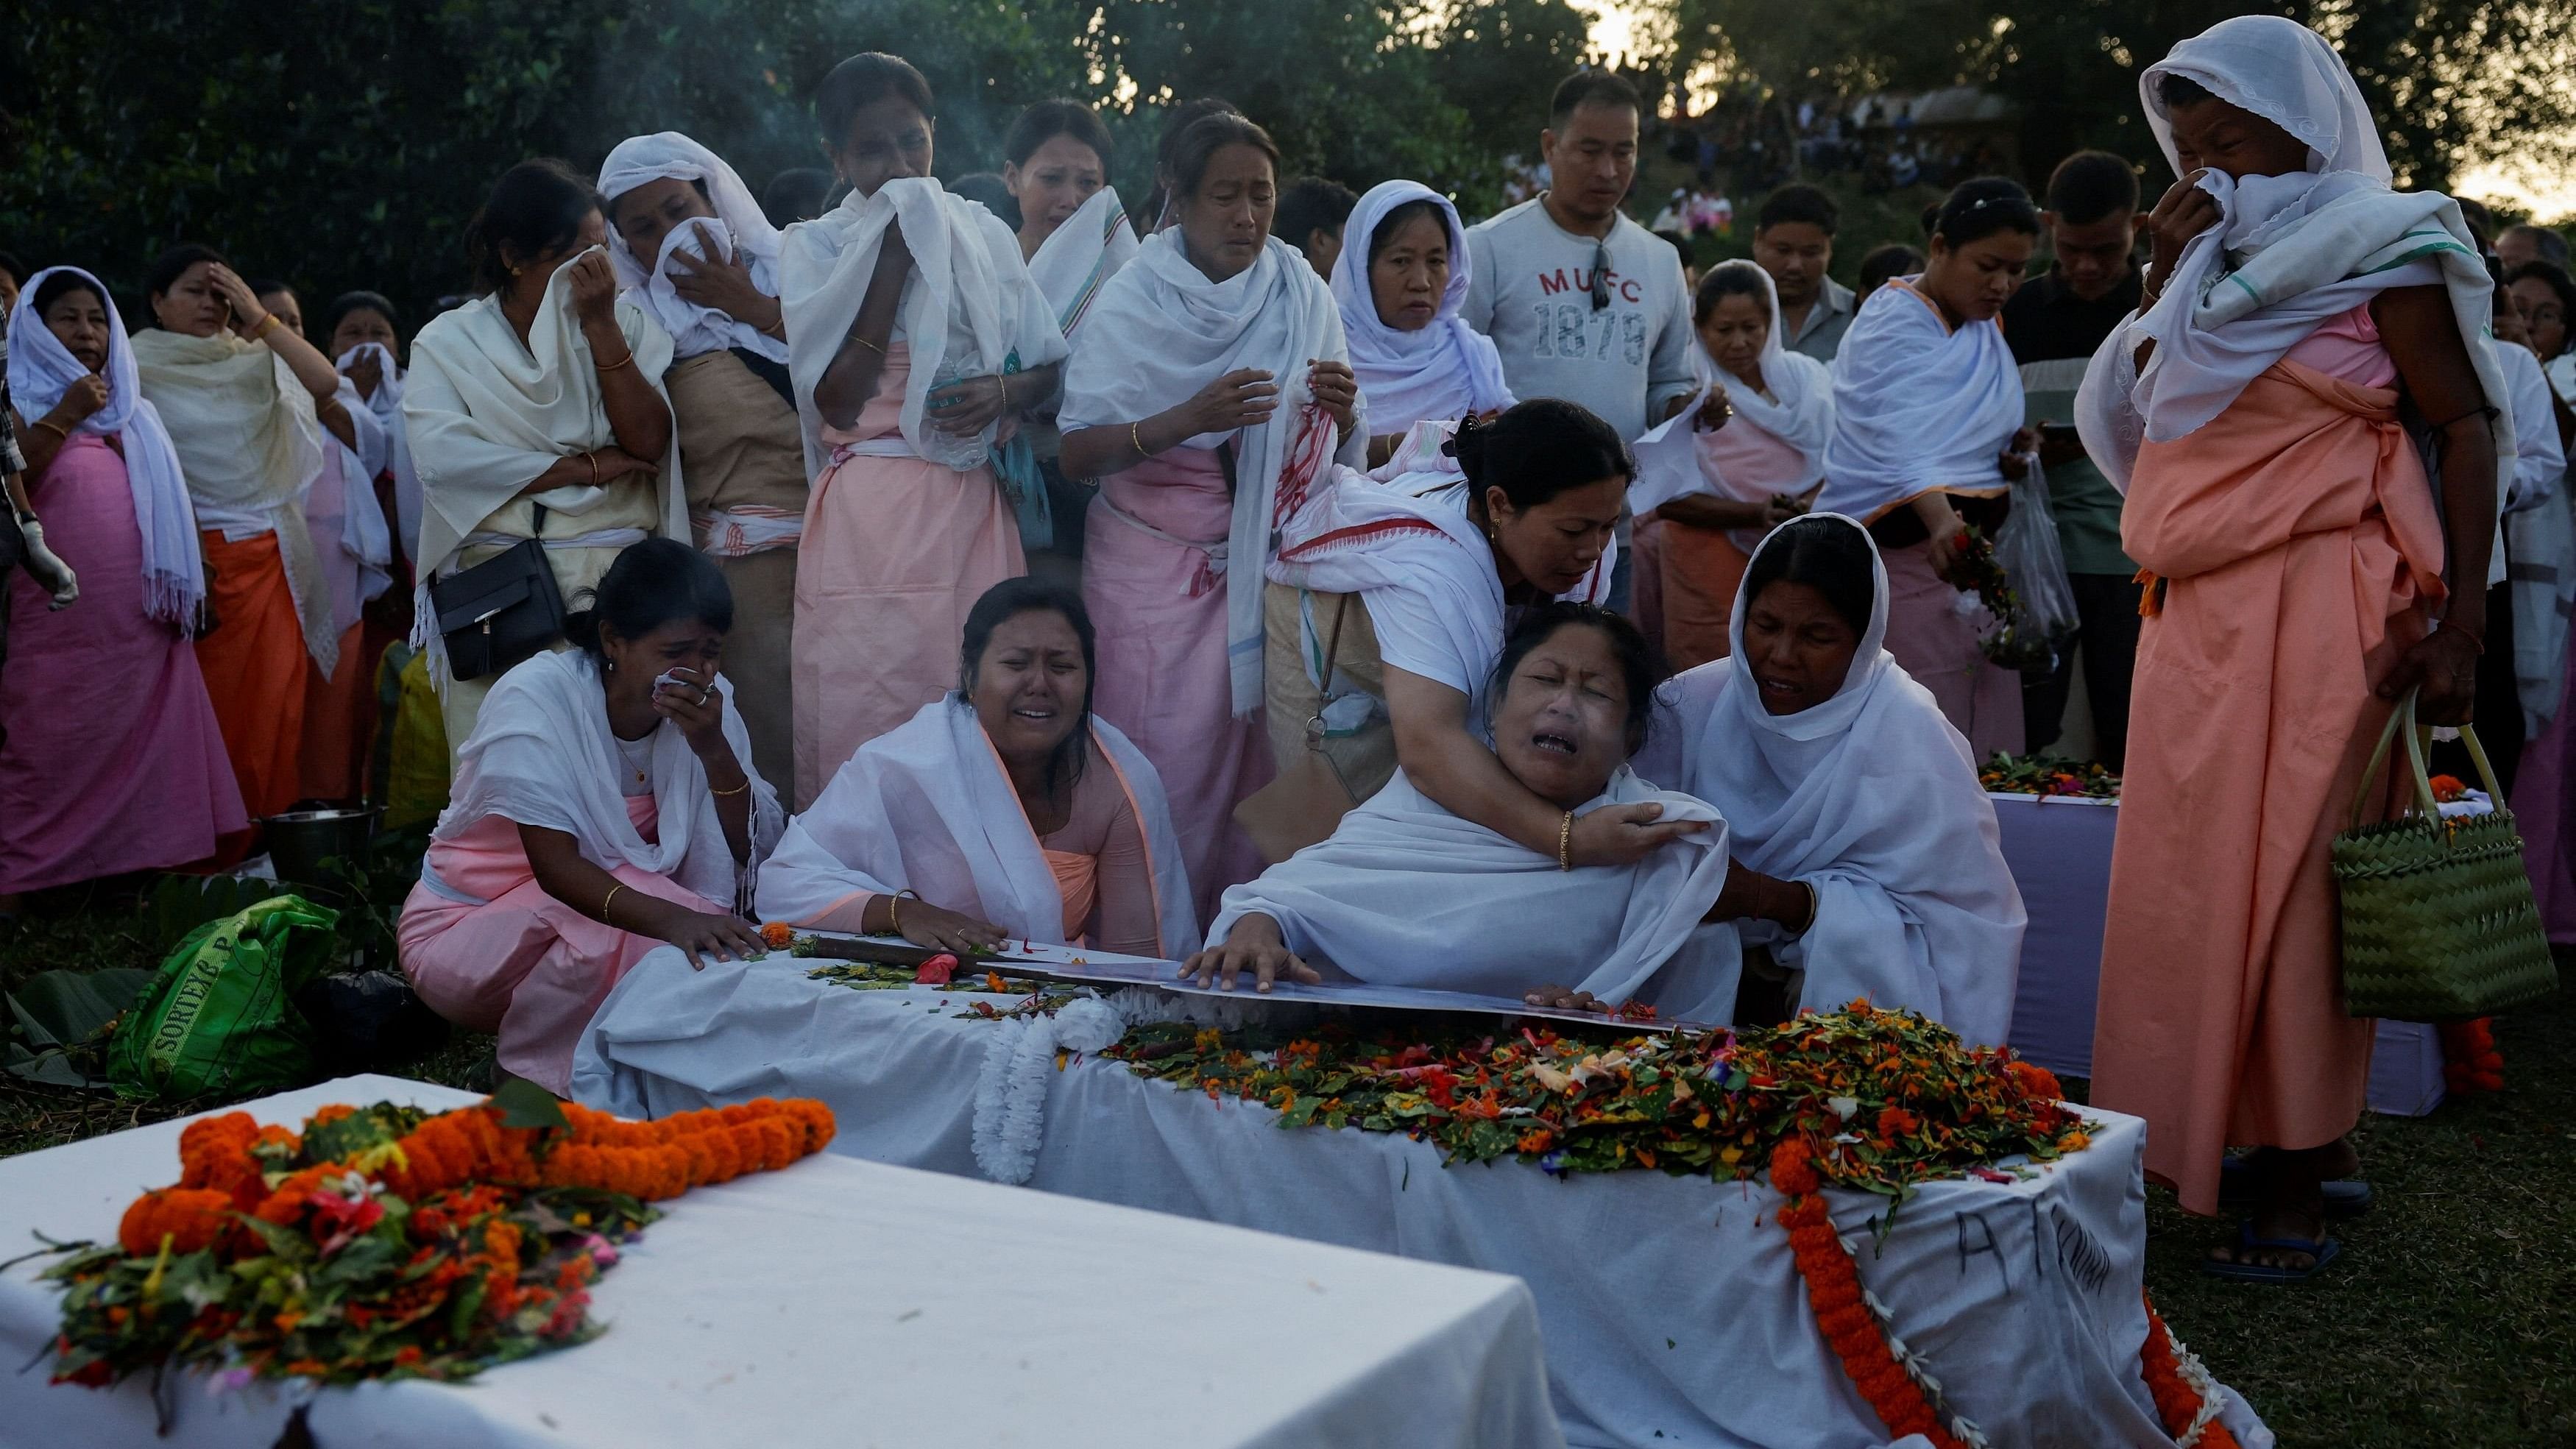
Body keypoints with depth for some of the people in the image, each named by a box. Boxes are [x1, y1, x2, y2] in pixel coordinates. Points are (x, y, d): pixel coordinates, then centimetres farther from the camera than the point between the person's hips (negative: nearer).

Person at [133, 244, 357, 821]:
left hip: (275, 551, 3)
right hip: (202, 552, -3)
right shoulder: (140, 369, 2)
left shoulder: (255, 358, 10)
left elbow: (325, 383, -6)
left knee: (278, 700, 2)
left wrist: (260, 317, -7)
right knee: (216, 704, -2)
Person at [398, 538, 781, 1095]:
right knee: (625, 936, -32)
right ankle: (526, 1082, -9)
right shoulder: (535, 697, -22)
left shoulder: (707, 701, -8)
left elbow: (754, 853, -11)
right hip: (468, 925, -4)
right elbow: (556, 868, -30)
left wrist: (714, 748, -27)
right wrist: (671, 919, -46)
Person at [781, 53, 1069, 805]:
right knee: (864, 723, -3)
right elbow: (836, 402, -8)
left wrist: (1004, 392, -9)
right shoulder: (816, 247, 4)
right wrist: (893, 258, -8)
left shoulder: (984, 233, 11)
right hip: (869, 512, -2)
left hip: (974, 509, 3)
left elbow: (1049, 368, 15)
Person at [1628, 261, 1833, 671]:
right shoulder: (1687, 392, -5)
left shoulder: (1804, 377, 5)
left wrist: (1808, 506, -16)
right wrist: (1755, 513, -20)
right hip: (1712, 556, -3)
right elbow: (1671, 499, -9)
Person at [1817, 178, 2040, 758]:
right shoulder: (1893, 324, -10)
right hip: (1910, 548, -8)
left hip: (1983, 545, 8)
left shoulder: (1985, 329, 16)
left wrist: (2012, 454, 5)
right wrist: (1941, 519, -44)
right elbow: (1905, 443, -26)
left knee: (1993, 745, 3)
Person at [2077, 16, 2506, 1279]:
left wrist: (2461, 625, -12)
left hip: (2314, 610, -6)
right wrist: (2166, 277, 8)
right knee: (2192, 880, 6)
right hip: (2195, 619, 6)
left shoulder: (2377, 249, -1)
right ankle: (2204, 1143, 16)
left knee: (2291, 883, -5)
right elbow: (2142, 426, 16)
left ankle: (2298, 1181, 3)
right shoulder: (2213, 262, 18)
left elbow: (2466, 426, -5)